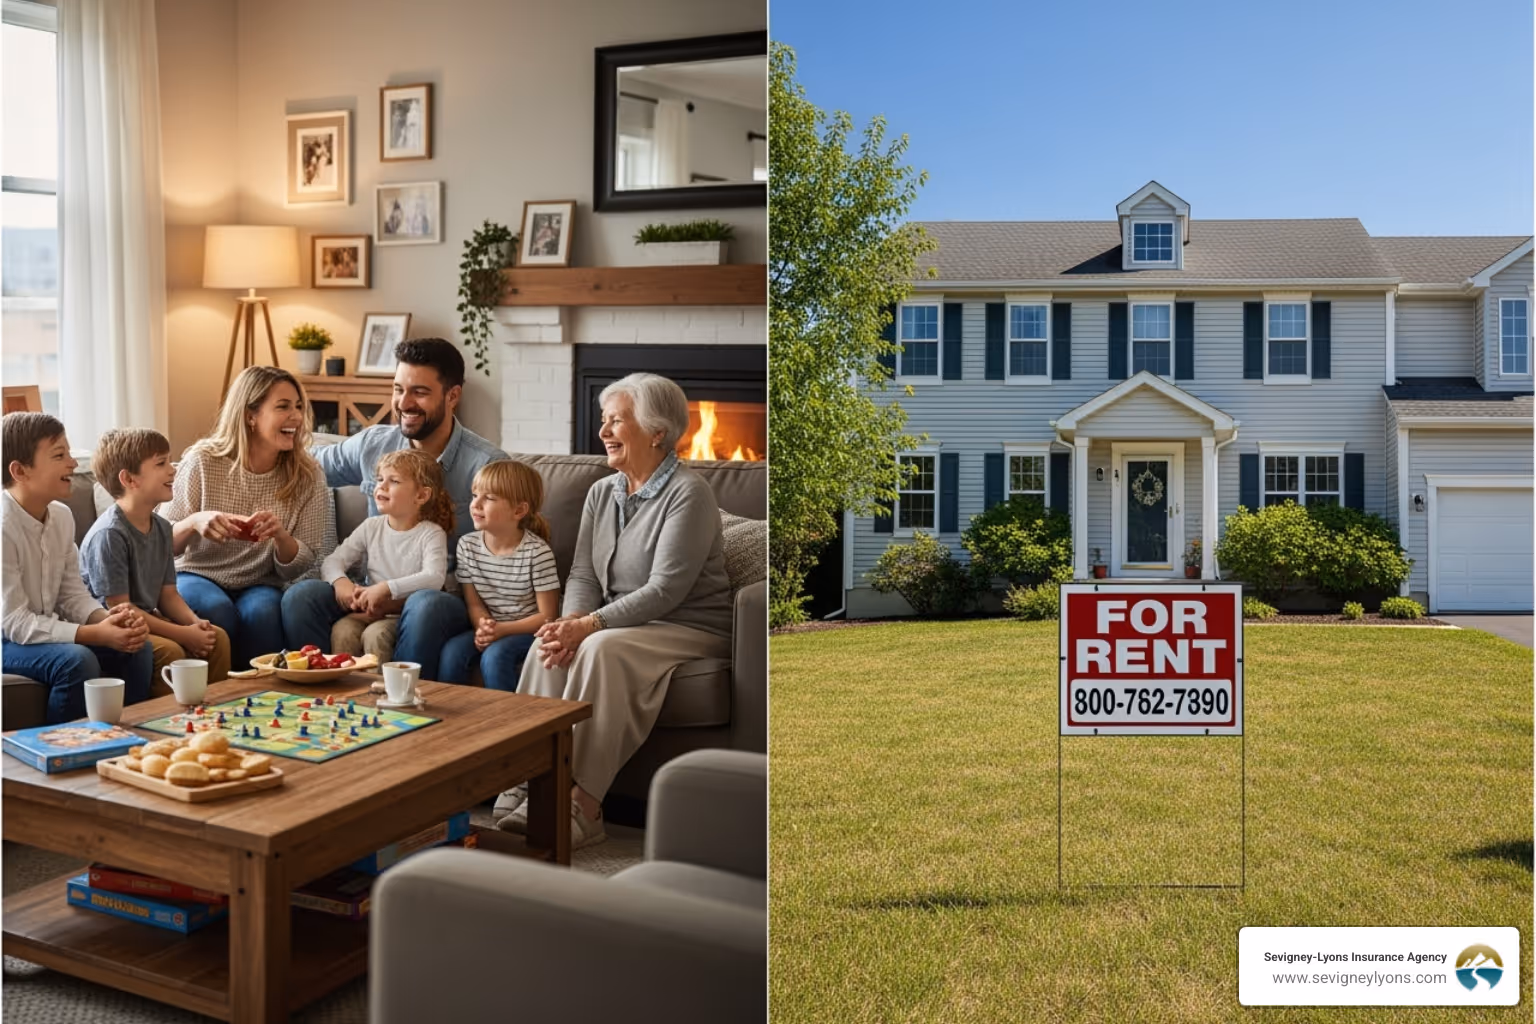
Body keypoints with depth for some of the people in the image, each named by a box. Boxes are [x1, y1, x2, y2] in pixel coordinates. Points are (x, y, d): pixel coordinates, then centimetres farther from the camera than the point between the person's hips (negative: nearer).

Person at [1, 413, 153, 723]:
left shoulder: (62, 515, 0)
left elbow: (72, 593, 4)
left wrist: (108, 618, -17)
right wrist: (95, 634, -30)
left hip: (44, 630, 8)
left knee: (137, 648, -7)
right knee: (78, 661, -30)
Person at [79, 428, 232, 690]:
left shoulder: (161, 528, 7)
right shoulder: (109, 534, -20)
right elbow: (118, 608, -21)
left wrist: (194, 622, -10)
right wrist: (183, 634, -22)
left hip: (147, 619, 8)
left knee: (218, 637, -5)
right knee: (169, 651, -29)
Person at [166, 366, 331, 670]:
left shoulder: (307, 477, -5)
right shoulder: (203, 460, -9)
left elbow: (301, 566, -3)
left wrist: (280, 536, -26)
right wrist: (194, 523, -28)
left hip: (260, 586, 1)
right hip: (198, 576, -1)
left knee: (260, 612, -32)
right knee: (217, 610, -33)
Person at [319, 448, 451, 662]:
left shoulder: (431, 534, -6)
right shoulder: (371, 527, 10)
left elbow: (434, 578, -22)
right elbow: (333, 561, 7)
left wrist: (386, 588, -30)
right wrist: (339, 581, -17)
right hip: (369, 611, 4)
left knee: (375, 634, -32)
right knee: (341, 629, -26)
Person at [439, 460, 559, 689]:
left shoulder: (537, 552, -15)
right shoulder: (467, 545, 1)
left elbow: (547, 616, -11)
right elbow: (474, 603, 4)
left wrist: (502, 629, -22)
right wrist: (483, 627, -18)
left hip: (528, 630, -4)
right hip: (490, 628, 5)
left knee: (495, 655, -30)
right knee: (452, 650, -22)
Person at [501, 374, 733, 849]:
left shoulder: (688, 493, -14)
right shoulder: (602, 492, 11)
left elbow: (665, 590, -21)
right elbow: (583, 574, 5)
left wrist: (589, 625, -28)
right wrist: (571, 622, -17)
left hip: (690, 628, -6)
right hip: (624, 624, 7)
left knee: (601, 648, -33)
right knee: (551, 644, -23)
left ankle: (583, 806, -31)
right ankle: (529, 781, -23)